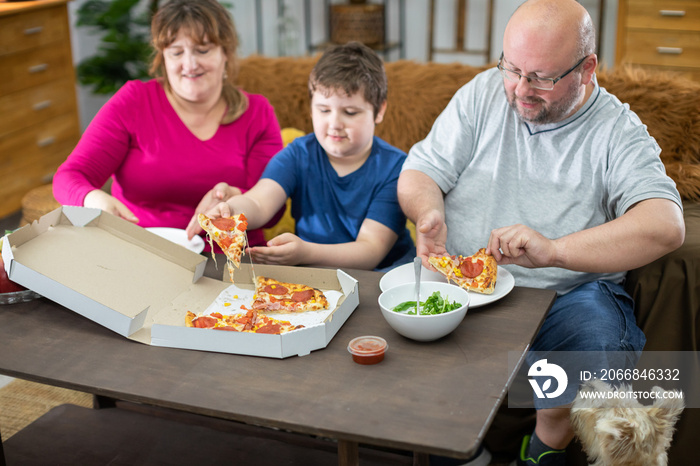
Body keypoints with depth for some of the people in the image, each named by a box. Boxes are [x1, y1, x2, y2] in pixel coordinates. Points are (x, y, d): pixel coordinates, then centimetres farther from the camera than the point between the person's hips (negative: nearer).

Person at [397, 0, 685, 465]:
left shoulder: (618, 131, -5)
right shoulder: (483, 93, 6)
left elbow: (666, 225, -21)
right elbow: (420, 172, 5)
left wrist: (552, 250, -35)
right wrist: (429, 212, -21)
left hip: (564, 293, -2)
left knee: (602, 337, -33)